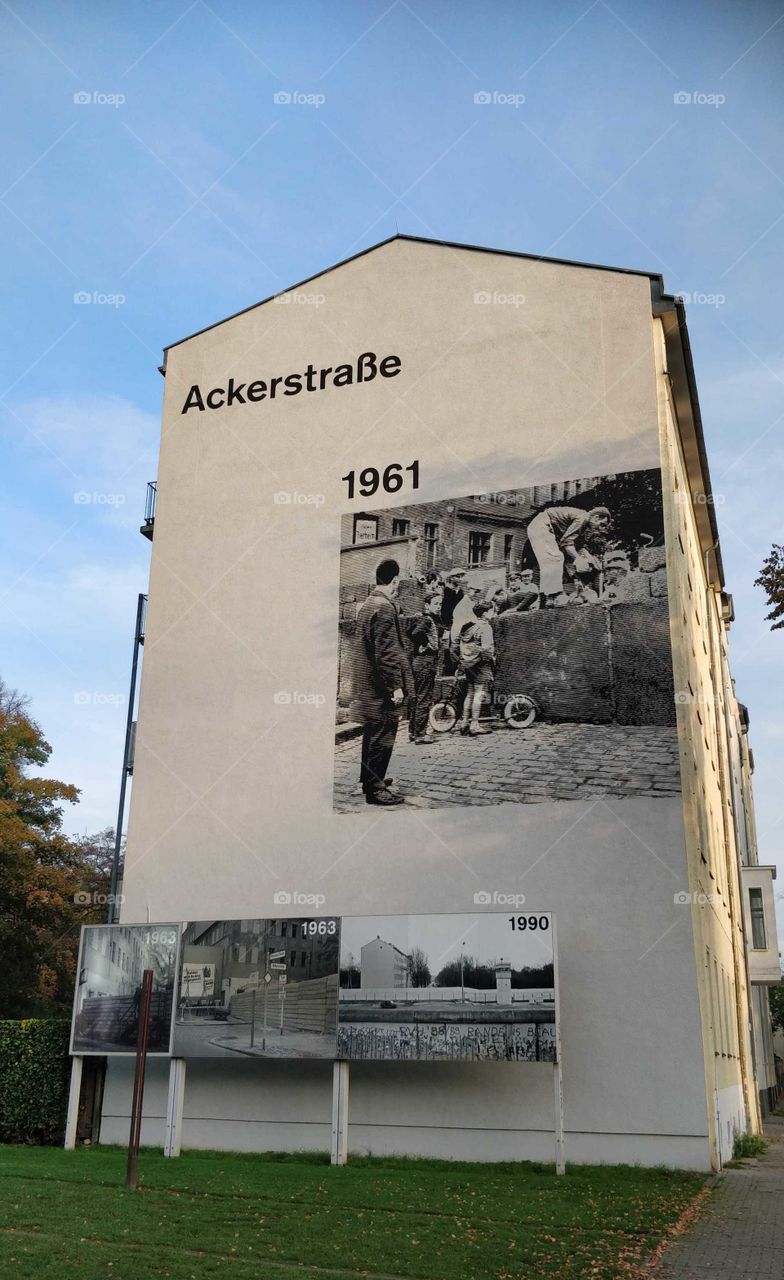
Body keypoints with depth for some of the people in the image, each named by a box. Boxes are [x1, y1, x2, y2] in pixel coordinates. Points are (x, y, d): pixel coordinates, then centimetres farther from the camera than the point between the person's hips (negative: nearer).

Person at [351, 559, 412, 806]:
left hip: (367, 684, 10)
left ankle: (369, 778, 31)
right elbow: (386, 651, -23)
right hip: (381, 686, -10)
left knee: (373, 733, 20)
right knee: (382, 737, -3)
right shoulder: (385, 608, -18)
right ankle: (375, 788, 2)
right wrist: (396, 685, -20)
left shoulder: (367, 604, 12)